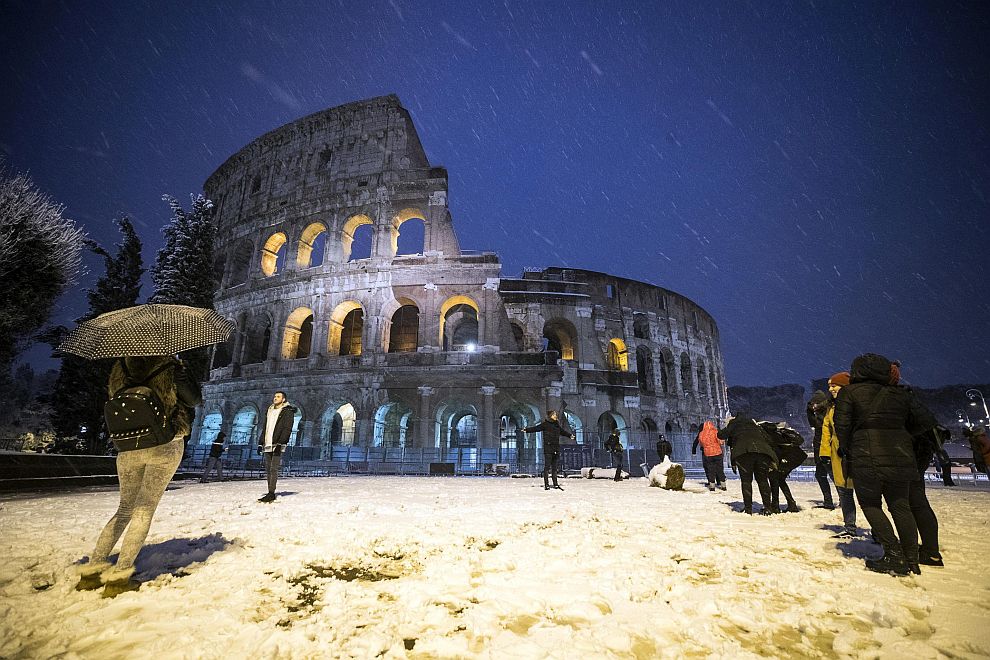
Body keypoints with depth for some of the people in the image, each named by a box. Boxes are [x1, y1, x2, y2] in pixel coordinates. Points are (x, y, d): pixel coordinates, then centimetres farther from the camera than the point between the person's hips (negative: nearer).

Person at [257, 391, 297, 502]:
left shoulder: (288, 412, -1)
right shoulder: (270, 411, 20)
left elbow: (287, 429, -10)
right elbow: (264, 428, 23)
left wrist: (280, 443, -20)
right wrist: (260, 443, 15)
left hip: (278, 444, -7)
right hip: (268, 445, 7)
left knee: (273, 469, -11)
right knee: (268, 469, 7)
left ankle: (271, 494, -10)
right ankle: (270, 493, 12)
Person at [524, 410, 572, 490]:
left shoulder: (557, 424, 16)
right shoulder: (545, 424, -3)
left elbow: (562, 431, 34)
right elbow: (536, 428, -13)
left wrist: (569, 435, 49)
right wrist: (527, 429, -27)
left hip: (556, 448, 6)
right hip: (548, 448, -6)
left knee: (555, 467, 10)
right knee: (547, 466, -4)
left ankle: (555, 484, 16)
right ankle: (546, 485, 1)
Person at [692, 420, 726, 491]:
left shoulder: (701, 434, -1)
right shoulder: (715, 432, -9)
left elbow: (700, 443, 9)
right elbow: (720, 441, -9)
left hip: (707, 454, 1)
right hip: (717, 453, -1)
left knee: (710, 470, 8)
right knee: (720, 469, 9)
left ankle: (712, 486, 5)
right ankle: (723, 485, 13)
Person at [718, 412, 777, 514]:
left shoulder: (734, 423, 23)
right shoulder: (755, 426, 34)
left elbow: (721, 435, 15)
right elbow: (767, 440, 26)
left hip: (743, 451, -3)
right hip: (762, 451, 4)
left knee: (746, 481, 2)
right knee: (763, 480, 13)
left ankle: (748, 508, 0)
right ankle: (768, 507, 11)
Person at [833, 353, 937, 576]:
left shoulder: (849, 392, -1)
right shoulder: (900, 393, 13)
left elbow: (842, 425, -6)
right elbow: (924, 421, 11)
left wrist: (845, 450, 5)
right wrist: (902, 437, 21)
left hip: (867, 456, -5)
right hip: (901, 455, 5)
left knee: (870, 504, 6)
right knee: (900, 506, 14)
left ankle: (894, 556, 0)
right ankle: (911, 561, 15)